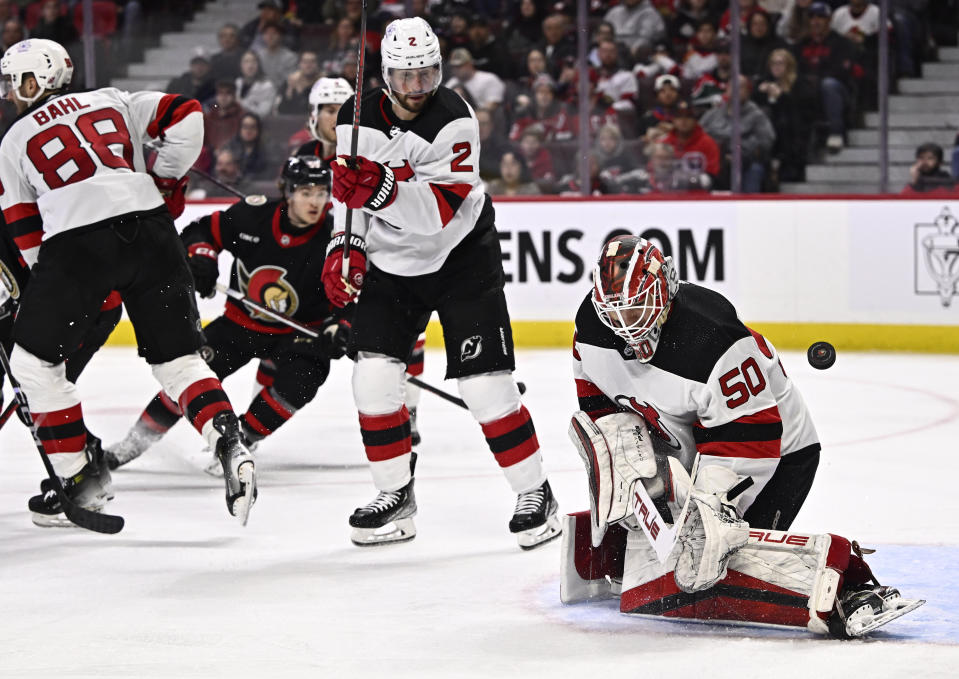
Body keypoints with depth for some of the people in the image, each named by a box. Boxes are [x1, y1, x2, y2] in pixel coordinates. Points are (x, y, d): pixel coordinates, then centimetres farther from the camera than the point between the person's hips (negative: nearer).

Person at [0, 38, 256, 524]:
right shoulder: (112, 101, 23)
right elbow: (185, 116, 11)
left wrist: (49, 296, 26)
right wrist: (168, 182, 21)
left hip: (75, 242, -3)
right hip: (148, 225, 3)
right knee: (177, 358, 10)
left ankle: (80, 482, 13)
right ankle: (229, 446, -14)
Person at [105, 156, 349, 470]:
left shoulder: (332, 239, -19)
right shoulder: (252, 217, -16)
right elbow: (201, 231, -1)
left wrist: (338, 330, -28)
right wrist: (200, 256, -21)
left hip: (299, 331, -1)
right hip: (242, 322, 1)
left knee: (301, 377, -28)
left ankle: (243, 438, -7)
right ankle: (136, 441, 7)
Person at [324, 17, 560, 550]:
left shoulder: (454, 121, -21)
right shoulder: (356, 119, -6)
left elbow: (440, 210, -30)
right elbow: (349, 193, 9)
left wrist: (383, 187, -45)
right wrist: (344, 249, -4)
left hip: (461, 259, -4)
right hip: (391, 263, 5)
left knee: (485, 382, -10)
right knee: (373, 375, -7)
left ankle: (535, 493, 4)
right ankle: (395, 496, 7)